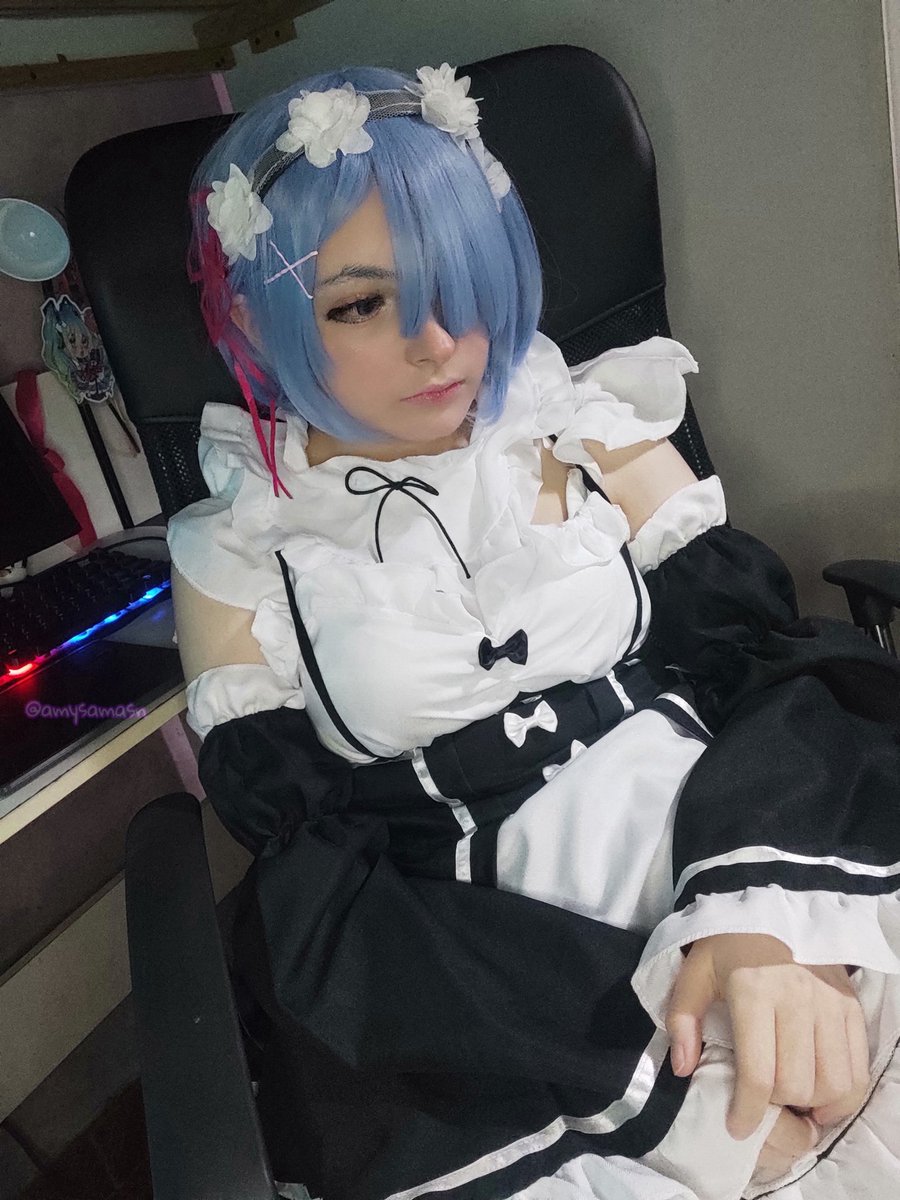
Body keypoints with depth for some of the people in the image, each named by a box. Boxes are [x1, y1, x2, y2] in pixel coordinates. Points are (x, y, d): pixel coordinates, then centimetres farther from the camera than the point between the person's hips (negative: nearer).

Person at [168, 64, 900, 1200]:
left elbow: (758, 649, 0)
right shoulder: (239, 555, 1)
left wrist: (771, 914, -20)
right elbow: (315, 881, -5)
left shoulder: (585, 426, 7)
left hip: (724, 853, 2)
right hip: (490, 980, -1)